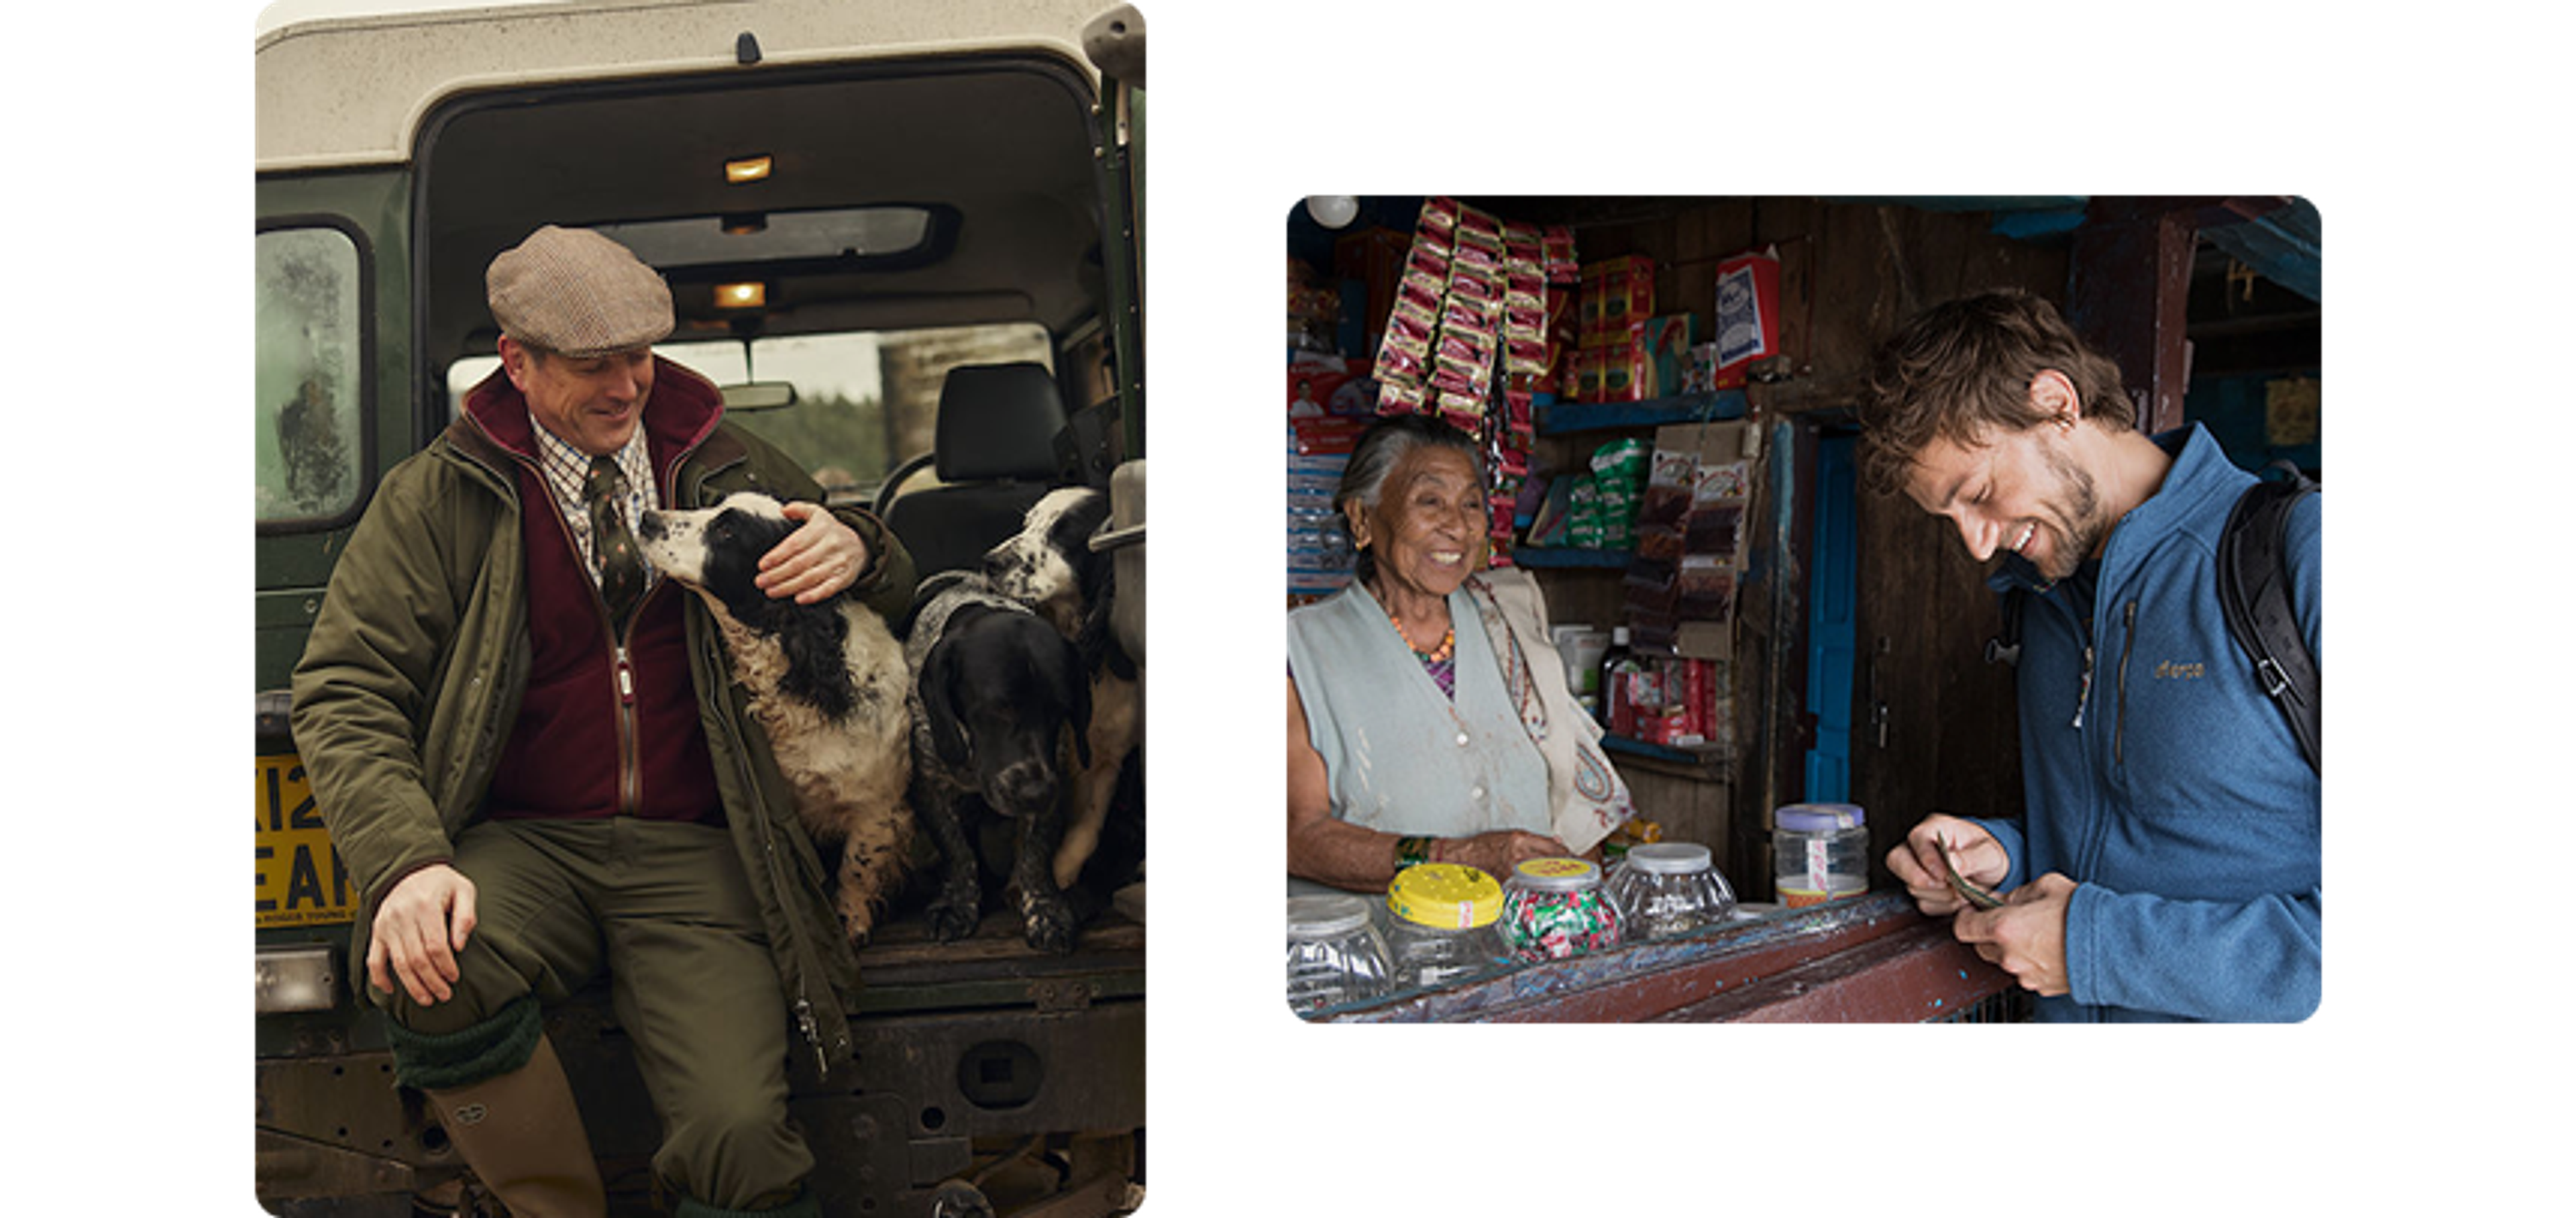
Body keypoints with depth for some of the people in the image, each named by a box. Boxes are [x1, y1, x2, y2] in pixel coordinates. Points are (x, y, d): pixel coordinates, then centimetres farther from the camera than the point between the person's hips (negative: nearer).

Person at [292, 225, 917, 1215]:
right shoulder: (436, 497, 6)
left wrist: (856, 552, -5)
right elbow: (343, 690, -1)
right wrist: (407, 863, -21)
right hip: (522, 846, 0)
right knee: (433, 975, -35)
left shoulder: (730, 474, 13)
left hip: (691, 856, 0)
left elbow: (894, 600, 23)